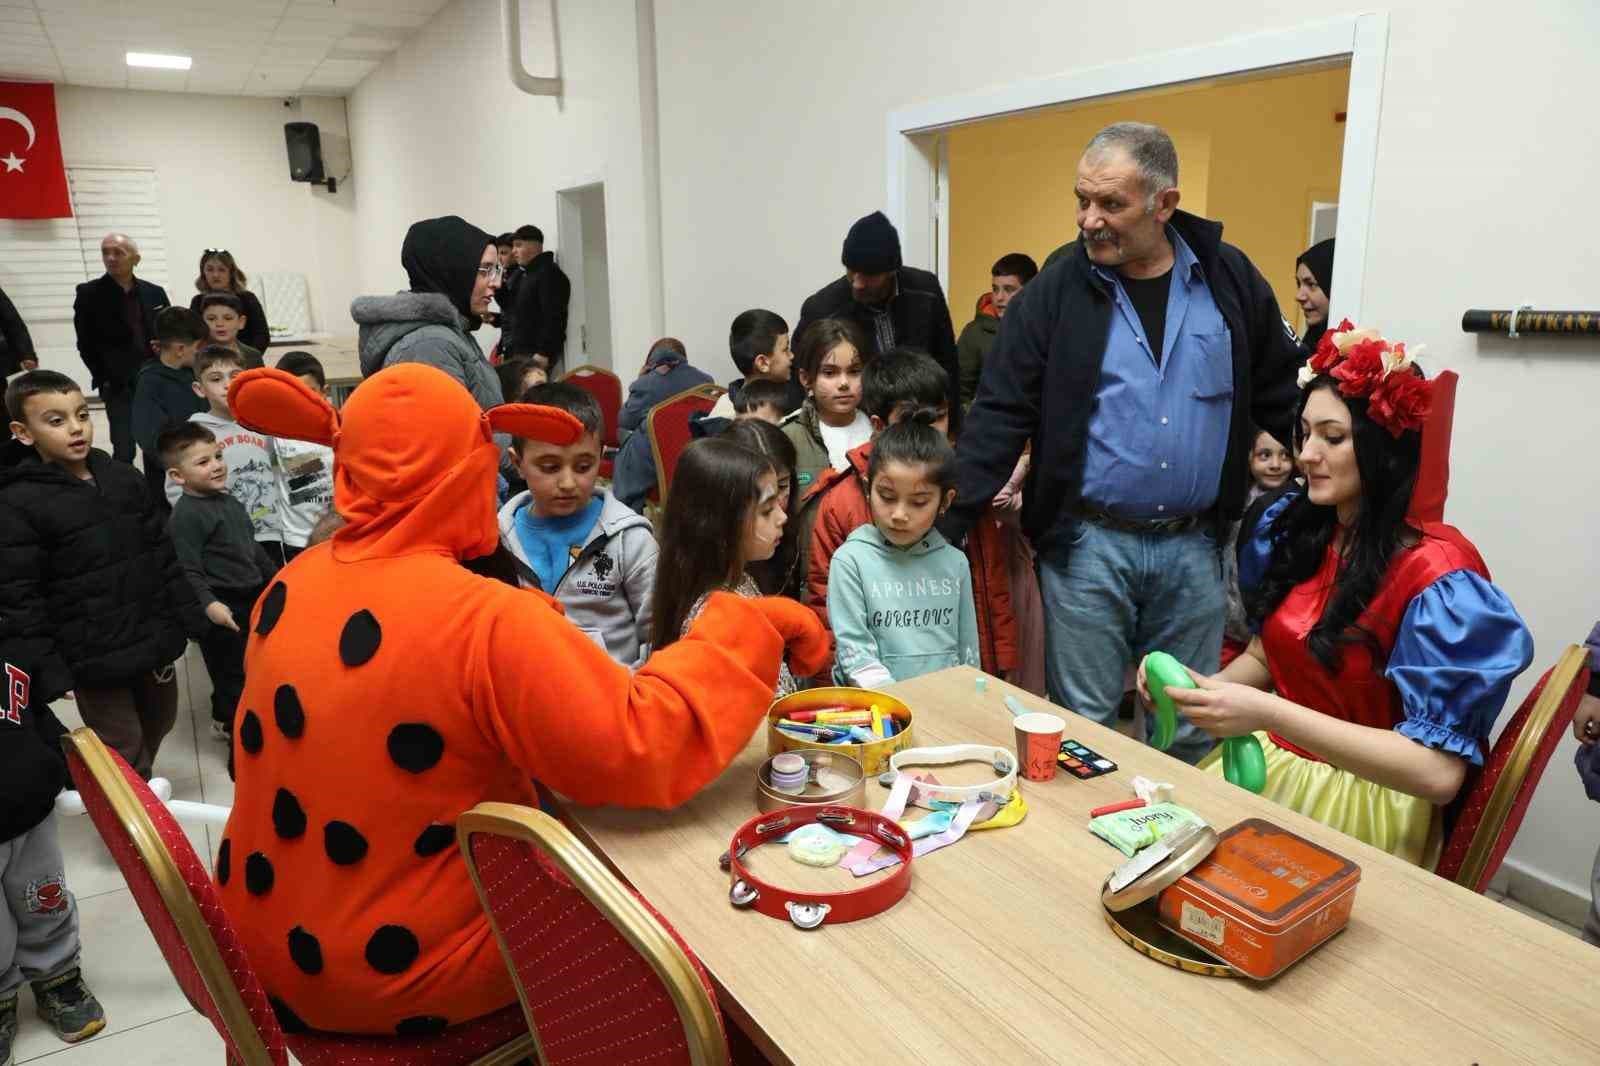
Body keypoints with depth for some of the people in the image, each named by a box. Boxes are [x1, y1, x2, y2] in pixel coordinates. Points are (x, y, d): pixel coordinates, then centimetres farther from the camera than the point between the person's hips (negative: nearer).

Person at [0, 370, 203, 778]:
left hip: (153, 641, 6)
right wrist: (45, 670, -16)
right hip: (93, 658, -6)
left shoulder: (125, 478, 3)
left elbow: (161, 551, 11)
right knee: (124, 755, 4)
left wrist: (188, 615, 9)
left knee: (160, 722, 22)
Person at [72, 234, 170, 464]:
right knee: (124, 451, -7)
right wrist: (105, 380, -6)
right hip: (118, 386, -3)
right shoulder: (89, 293, 0)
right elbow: (86, 344, -1)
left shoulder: (155, 293, 8)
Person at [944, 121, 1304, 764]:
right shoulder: (1057, 290, -4)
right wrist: (945, 528, -13)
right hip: (1085, 545, -2)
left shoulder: (1229, 279, 2)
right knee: (1083, 727, 8)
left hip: (1194, 547, 2)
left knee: (1189, 730, 15)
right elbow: (1000, 416, -6)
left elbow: (1285, 398, 10)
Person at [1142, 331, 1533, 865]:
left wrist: (1269, 715, -31)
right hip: (1267, 763, 6)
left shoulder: (1437, 575, -19)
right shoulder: (1296, 529, 0)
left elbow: (1439, 772, -24)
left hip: (1364, 801, -5)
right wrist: (1207, 686, -8)